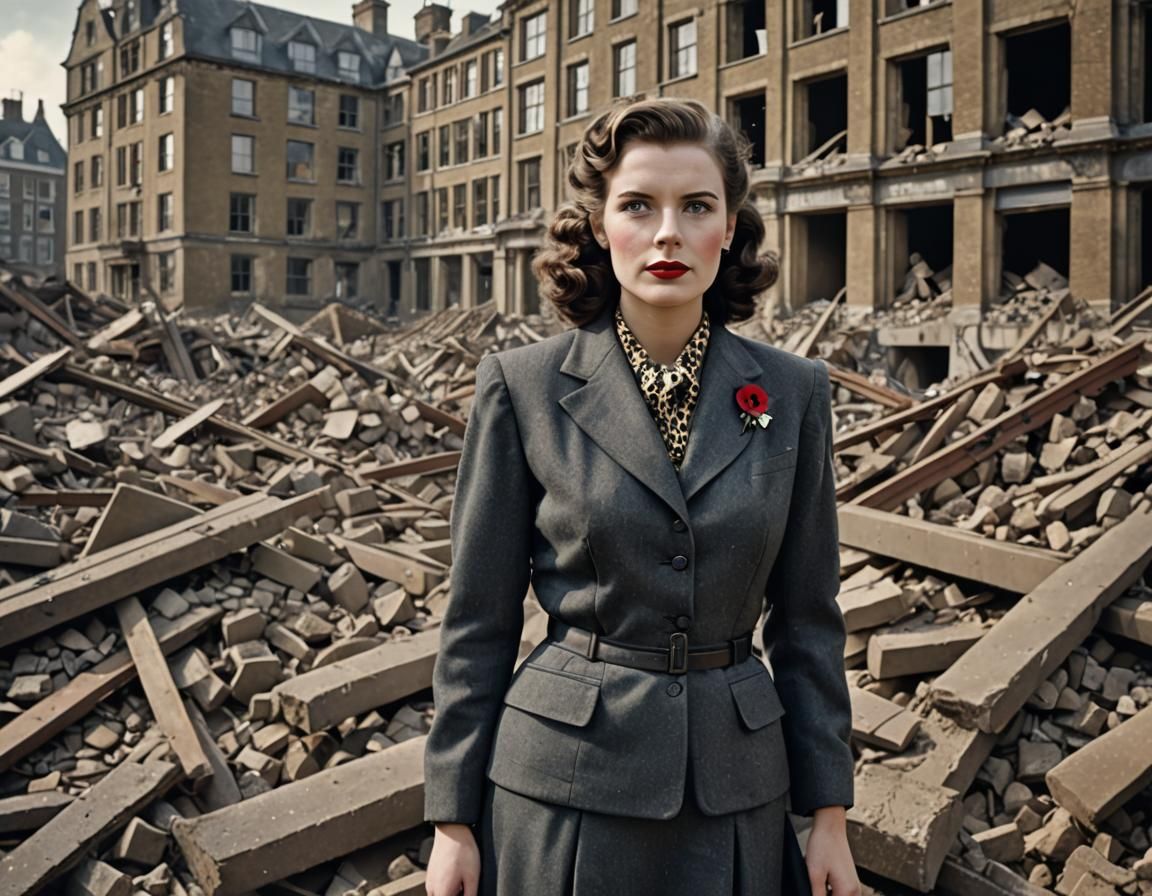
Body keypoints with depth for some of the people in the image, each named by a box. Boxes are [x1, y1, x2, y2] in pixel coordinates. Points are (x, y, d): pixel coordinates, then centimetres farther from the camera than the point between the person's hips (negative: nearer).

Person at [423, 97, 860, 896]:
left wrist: (829, 813, 4)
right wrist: (453, 820, -2)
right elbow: (480, 622, -3)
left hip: (733, 785, 2)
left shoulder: (793, 394, -1)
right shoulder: (523, 387, -7)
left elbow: (807, 617, 4)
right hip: (566, 781, -2)